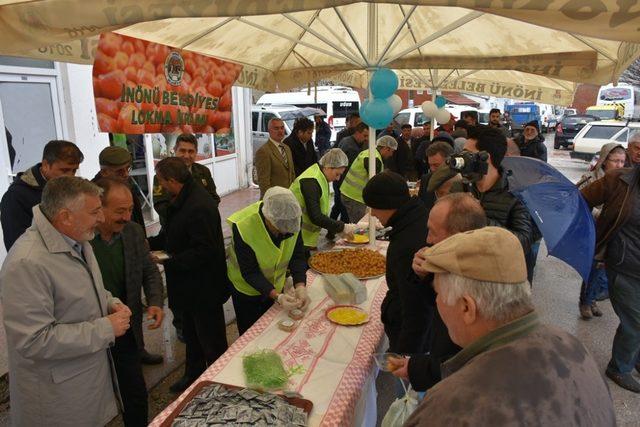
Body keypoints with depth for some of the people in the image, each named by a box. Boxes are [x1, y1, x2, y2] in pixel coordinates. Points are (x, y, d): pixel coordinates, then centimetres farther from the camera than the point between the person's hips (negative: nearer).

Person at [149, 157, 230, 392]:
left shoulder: (199, 207, -28)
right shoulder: (183, 199, 4)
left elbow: (204, 251, -29)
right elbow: (171, 236, 17)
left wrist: (169, 261, -24)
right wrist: (150, 243, 4)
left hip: (204, 288, -10)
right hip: (189, 285, 10)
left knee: (211, 341, 9)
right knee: (191, 335, 26)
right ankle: (193, 375, 46)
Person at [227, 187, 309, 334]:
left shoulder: (292, 217, -22)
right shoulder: (243, 227, -34)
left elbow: (297, 255, -14)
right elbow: (250, 273, -27)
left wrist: (300, 287, -28)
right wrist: (277, 296, -36)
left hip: (276, 286, 4)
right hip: (248, 290, -4)